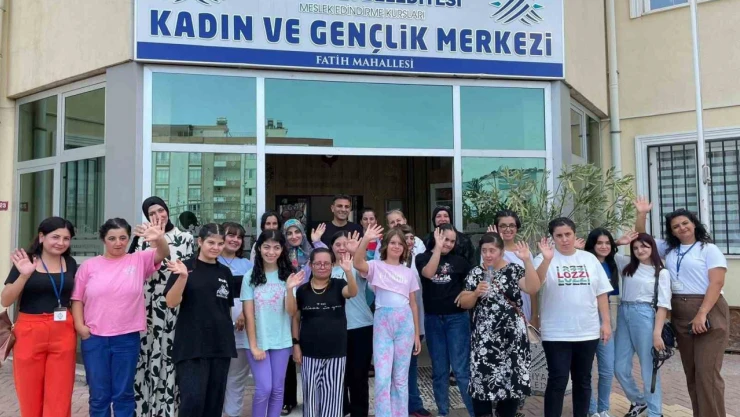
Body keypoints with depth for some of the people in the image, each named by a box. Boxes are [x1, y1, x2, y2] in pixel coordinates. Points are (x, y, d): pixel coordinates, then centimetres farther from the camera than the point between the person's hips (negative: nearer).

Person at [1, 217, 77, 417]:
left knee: (59, 399, 4)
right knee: (30, 398, 11)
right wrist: (24, 275, -23)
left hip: (63, 334, 2)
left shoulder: (70, 263, 6)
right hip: (30, 333, -2)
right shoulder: (24, 262, -4)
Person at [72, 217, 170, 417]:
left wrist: (159, 239, -41)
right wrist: (80, 326, -6)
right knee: (99, 395, 13)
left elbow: (163, 254, -19)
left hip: (127, 339, -1)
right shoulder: (89, 265, 3)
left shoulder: (139, 260, -1)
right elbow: (77, 299, 7)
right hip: (94, 339, 1)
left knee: (124, 394, 11)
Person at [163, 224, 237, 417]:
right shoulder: (186, 267, -4)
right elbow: (171, 302, -13)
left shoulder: (225, 272, 8)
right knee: (193, 399, -11)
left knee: (214, 400, 9)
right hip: (191, 345, -4)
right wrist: (183, 277, -27)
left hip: (221, 345, 5)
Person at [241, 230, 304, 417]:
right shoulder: (251, 276, -4)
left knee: (277, 389, 9)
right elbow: (249, 314, -4)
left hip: (281, 341, 2)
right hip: (258, 341, -1)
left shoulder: (287, 275, -1)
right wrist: (253, 346, -7)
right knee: (264, 389, -5)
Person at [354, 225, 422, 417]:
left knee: (401, 377, 9)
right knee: (382, 376, -3)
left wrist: (417, 334, 11)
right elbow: (358, 264, -21)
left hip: (405, 323, 3)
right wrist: (365, 239, -33)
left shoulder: (408, 272, 12)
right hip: (383, 322, -3)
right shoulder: (376, 266, 3)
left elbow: (413, 304, 13)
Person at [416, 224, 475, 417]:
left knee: (461, 369, -3)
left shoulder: (459, 260, 4)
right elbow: (428, 273, -18)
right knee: (439, 370, 10)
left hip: (457, 318, -1)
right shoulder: (423, 258, 2)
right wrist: (438, 248, -19)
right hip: (433, 319, 1)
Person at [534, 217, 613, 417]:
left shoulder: (590, 259, 7)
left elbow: (601, 293, 10)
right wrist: (547, 259, -38)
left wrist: (606, 322, 4)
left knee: (583, 380, 14)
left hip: (588, 332, 4)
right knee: (557, 381, -1)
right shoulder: (545, 259, -5)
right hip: (556, 334, -4)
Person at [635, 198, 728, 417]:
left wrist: (702, 314, -19)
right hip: (680, 315, 6)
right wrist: (642, 214, 6)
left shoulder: (709, 249, -2)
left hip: (709, 313, -6)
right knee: (691, 372, 9)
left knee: (707, 372, -9)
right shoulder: (669, 249, 13)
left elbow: (717, 283, -11)